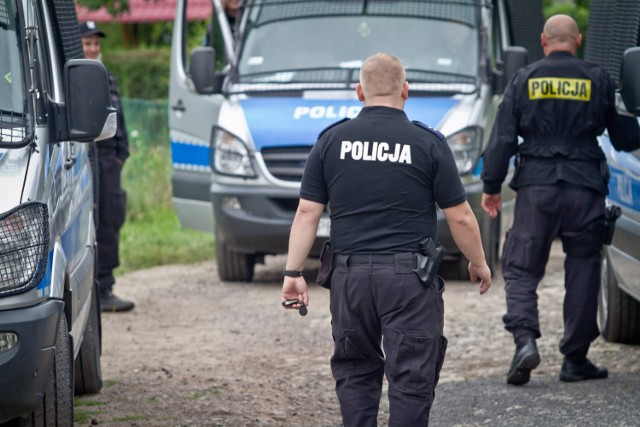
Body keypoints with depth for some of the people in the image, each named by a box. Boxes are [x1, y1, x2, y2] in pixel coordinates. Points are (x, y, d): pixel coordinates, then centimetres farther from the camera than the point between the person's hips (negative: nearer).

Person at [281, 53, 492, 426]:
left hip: (351, 276, 3)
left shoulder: (332, 141, 3)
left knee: (355, 372, 16)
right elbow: (460, 217, -1)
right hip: (410, 277, -2)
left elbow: (307, 213, 1)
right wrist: (479, 264, 13)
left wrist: (294, 272, 5)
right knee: (411, 378, 0)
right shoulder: (428, 143, -3)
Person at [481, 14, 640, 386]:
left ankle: (525, 338, -19)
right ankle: (575, 359, 9)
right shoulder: (598, 81, 2)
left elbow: (503, 136, 0)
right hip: (585, 188, 0)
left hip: (536, 188, 0)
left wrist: (491, 186, 6)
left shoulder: (525, 80, 3)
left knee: (521, 267, 4)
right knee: (583, 271, 8)